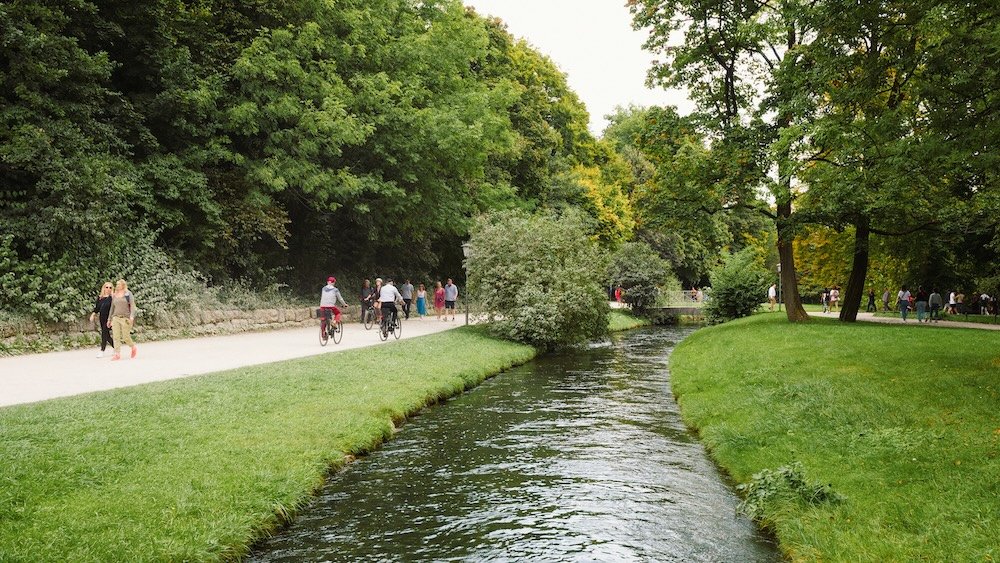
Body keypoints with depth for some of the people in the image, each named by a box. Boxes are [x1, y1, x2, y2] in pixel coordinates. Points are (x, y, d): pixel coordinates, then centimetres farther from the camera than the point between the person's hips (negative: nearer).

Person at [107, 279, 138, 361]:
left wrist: (132, 316, -21)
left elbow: (132, 305, -8)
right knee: (116, 337, -5)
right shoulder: (114, 295, 14)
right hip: (115, 318, 5)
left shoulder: (128, 294, -1)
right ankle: (117, 354, -6)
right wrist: (109, 319, 21)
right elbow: (112, 308, 21)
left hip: (125, 318, -5)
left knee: (125, 337, -3)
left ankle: (134, 347, 23)